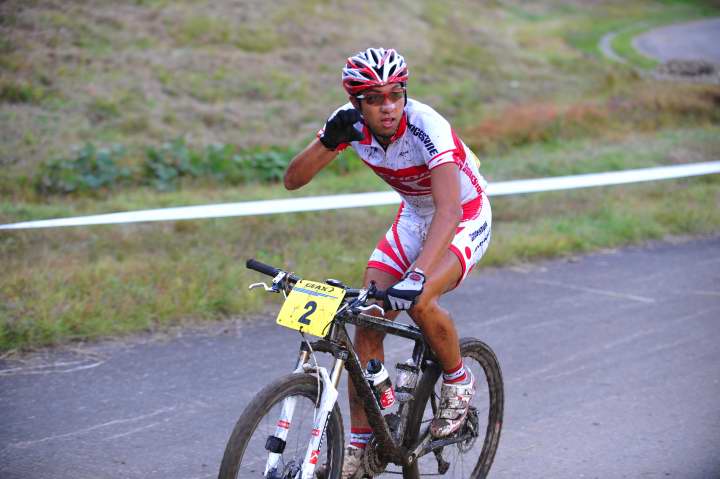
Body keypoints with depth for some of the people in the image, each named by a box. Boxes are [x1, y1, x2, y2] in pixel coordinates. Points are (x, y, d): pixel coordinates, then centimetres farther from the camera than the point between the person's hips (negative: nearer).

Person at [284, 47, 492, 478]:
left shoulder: (427, 127, -34)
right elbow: (293, 180, -17)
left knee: (418, 301, -32)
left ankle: (459, 381, -1)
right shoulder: (352, 123, -17)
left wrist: (418, 275, -57)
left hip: (466, 219, -5)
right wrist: (329, 141, -35)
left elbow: (449, 210, -45)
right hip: (414, 217, 5)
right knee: (367, 322, -8)